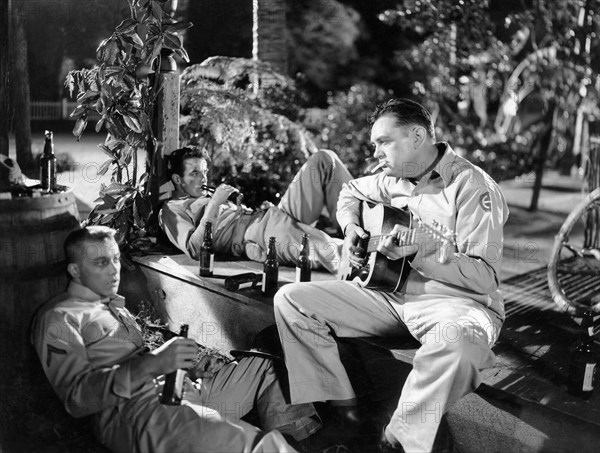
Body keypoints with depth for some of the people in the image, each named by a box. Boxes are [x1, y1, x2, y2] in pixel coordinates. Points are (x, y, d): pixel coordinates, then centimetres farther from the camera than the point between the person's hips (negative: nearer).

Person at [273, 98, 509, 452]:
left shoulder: (473, 187, -13)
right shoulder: (393, 179, 8)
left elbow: (485, 277, -19)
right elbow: (351, 191, 29)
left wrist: (418, 251, -28)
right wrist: (351, 228, 9)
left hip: (454, 300, -6)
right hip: (388, 293, 6)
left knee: (456, 341, -44)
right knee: (291, 300, -5)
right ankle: (344, 410, -1)